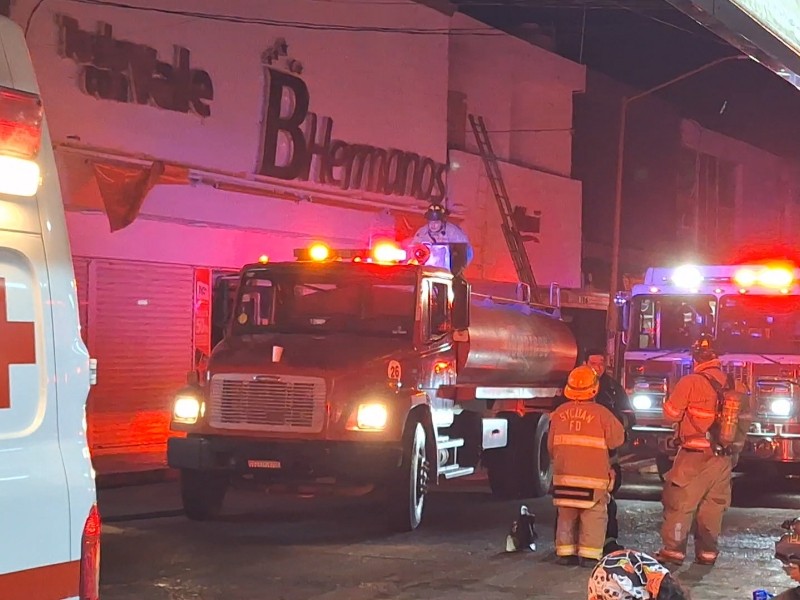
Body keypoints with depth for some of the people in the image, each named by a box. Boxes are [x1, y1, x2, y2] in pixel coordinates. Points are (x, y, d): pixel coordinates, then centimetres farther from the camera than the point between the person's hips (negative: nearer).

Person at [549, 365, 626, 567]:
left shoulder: (559, 413, 2)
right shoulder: (601, 413, -9)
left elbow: (551, 446, 9)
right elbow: (617, 439, 1)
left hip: (564, 475, 4)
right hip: (593, 475, -4)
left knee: (566, 515, 14)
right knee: (593, 516, 3)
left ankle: (565, 552, 14)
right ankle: (589, 555, -2)